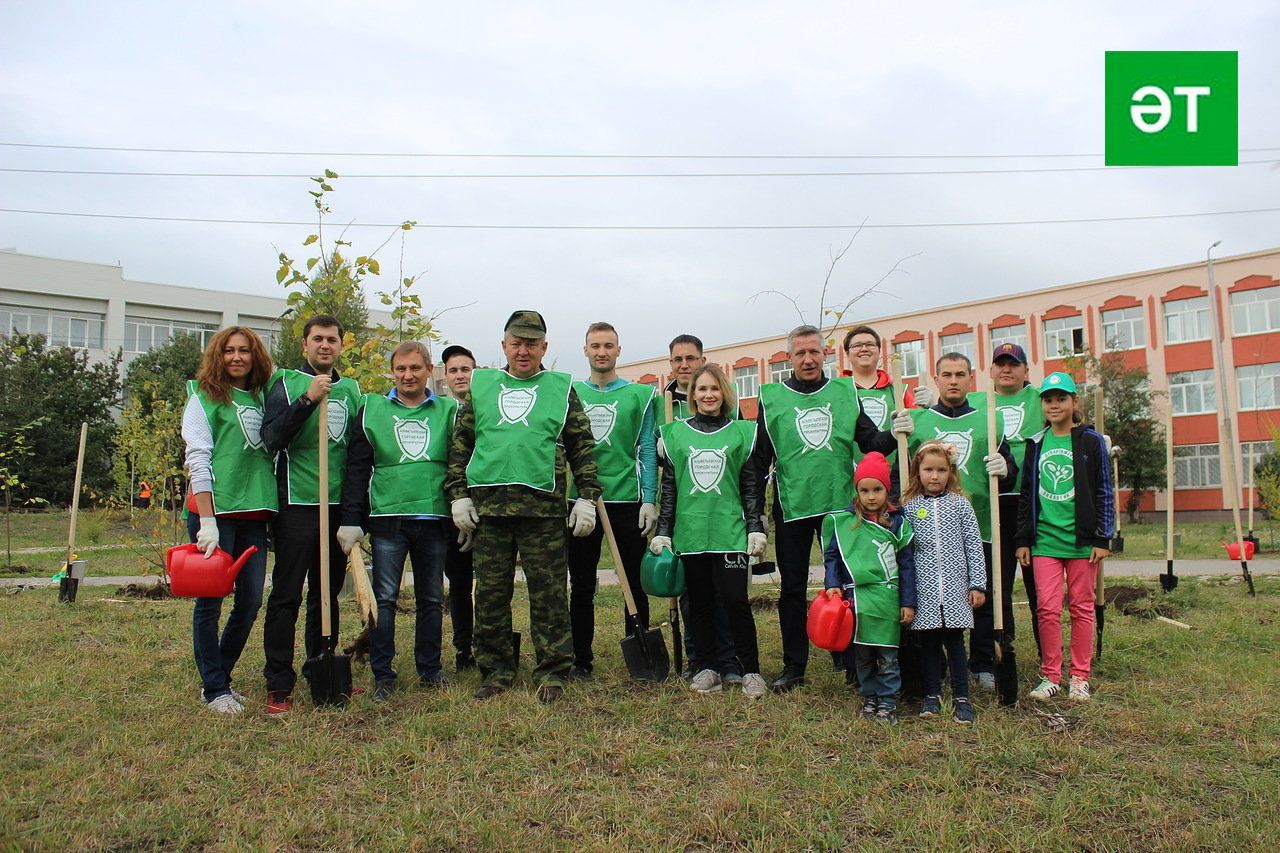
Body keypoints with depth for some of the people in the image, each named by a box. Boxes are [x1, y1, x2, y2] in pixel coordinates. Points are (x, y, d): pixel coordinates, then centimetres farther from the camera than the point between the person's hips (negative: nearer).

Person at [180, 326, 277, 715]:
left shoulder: (260, 398, 15)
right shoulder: (205, 397, 0)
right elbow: (198, 458, -8)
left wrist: (272, 509, 9)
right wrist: (206, 521, -16)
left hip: (255, 512, 6)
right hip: (216, 509, -6)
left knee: (250, 601, 7)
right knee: (211, 600, 1)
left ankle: (221, 677, 24)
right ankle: (214, 689, 12)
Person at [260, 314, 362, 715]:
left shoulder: (350, 388, 13)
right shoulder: (287, 382, -1)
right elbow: (272, 437, -15)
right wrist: (308, 399, -25)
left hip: (339, 506, 5)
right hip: (298, 505, -5)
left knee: (329, 595, 13)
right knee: (286, 595, -2)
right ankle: (278, 685, 3)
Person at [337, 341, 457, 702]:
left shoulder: (449, 411, 8)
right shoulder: (372, 409, 6)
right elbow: (356, 468, 4)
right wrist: (351, 520, -2)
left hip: (434, 518, 1)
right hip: (387, 517, -1)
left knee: (431, 599, 10)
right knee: (384, 598, 0)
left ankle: (429, 669, 22)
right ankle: (383, 675, 11)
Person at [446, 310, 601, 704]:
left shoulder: (562, 388, 10)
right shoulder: (481, 385, 14)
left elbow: (582, 446, 8)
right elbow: (460, 442, 14)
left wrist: (587, 495, -1)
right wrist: (459, 493, 5)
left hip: (543, 508, -2)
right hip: (488, 505, 2)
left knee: (548, 593, 1)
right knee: (490, 593, 7)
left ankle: (552, 672, 12)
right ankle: (496, 670, 20)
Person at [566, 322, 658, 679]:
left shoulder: (638, 395, 4)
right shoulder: (570, 394, 9)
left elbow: (647, 451, 2)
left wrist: (649, 500, -5)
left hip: (627, 500, -2)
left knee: (635, 584, 4)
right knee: (581, 586, 8)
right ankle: (581, 659, 18)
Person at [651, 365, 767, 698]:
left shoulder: (741, 432, 6)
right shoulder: (675, 433, 8)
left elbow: (752, 486, 6)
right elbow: (669, 487, 9)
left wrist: (756, 528, 1)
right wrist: (662, 531, 6)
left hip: (730, 530, -2)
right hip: (689, 531, 2)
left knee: (735, 599, -6)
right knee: (699, 602, 7)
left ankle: (751, 670, 8)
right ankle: (708, 668, 19)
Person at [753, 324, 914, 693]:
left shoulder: (845, 392, 6)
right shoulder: (772, 397, 2)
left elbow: (870, 442, 6)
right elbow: (759, 459, 3)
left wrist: (895, 434, -15)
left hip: (841, 505, 1)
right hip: (792, 508, -1)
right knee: (792, 588, 7)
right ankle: (794, 666, 19)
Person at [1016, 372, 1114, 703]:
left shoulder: (1091, 441, 2)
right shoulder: (1036, 444, 9)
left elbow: (1105, 492, 2)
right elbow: (1027, 494, 13)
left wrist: (1103, 538, -4)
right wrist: (1023, 539, 10)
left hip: (1082, 538, -2)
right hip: (1044, 539, 2)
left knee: (1081, 608, 6)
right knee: (1047, 609, -2)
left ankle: (1079, 677, 16)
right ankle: (1050, 676, 10)